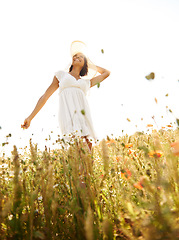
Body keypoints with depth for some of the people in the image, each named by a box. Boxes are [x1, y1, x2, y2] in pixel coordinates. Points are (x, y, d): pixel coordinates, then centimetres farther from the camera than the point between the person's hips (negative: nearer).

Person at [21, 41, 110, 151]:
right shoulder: (61, 74, 24)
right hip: (67, 116, -3)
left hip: (84, 116, 3)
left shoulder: (87, 82, 28)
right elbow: (45, 96, 22)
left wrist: (90, 64, 41)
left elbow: (106, 73, 38)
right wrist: (30, 117, 18)